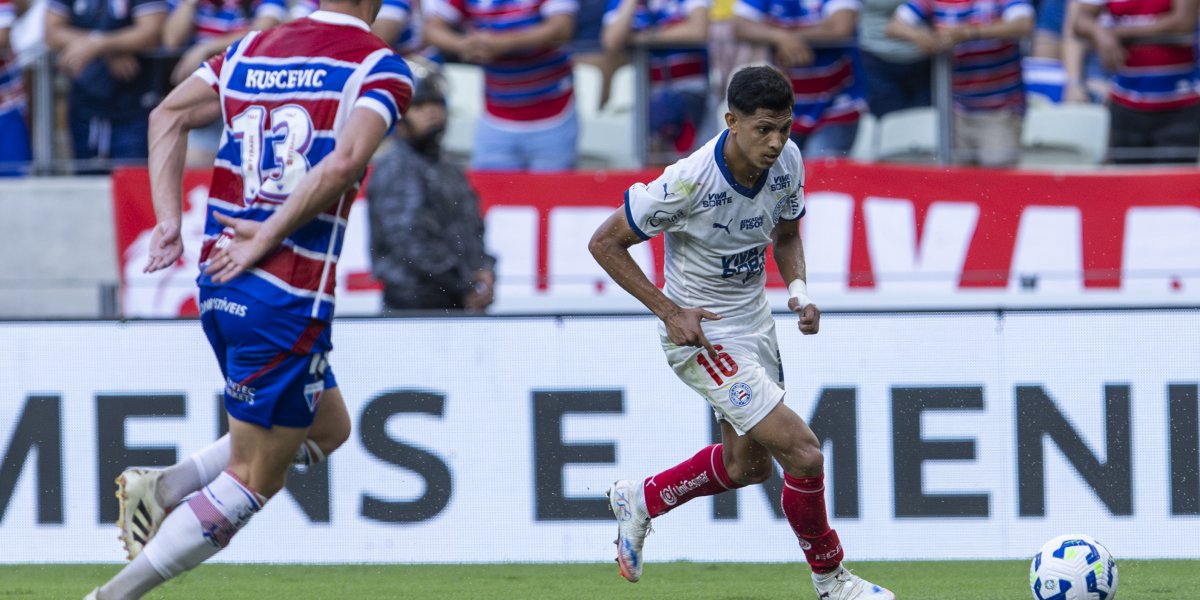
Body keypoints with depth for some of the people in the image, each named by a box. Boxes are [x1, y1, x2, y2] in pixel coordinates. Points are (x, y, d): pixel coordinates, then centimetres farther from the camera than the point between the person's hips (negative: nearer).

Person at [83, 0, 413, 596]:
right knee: (252, 480, 3)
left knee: (328, 428, 25)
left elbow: (168, 115, 7)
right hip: (287, 299, -7)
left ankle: (162, 489, 12)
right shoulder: (381, 67, -7)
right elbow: (344, 162, -23)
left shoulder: (252, 49, 12)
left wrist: (168, 217, 4)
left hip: (218, 286, 7)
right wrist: (268, 237, -17)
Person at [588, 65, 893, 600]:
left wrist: (799, 290, -8)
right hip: (700, 332, -8)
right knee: (802, 451, -13)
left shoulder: (787, 161, -10)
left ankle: (640, 500, 44)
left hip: (754, 324, 8)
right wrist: (669, 310, -21)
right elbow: (604, 243, -17)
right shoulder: (688, 182, -29)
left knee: (748, 465, 20)